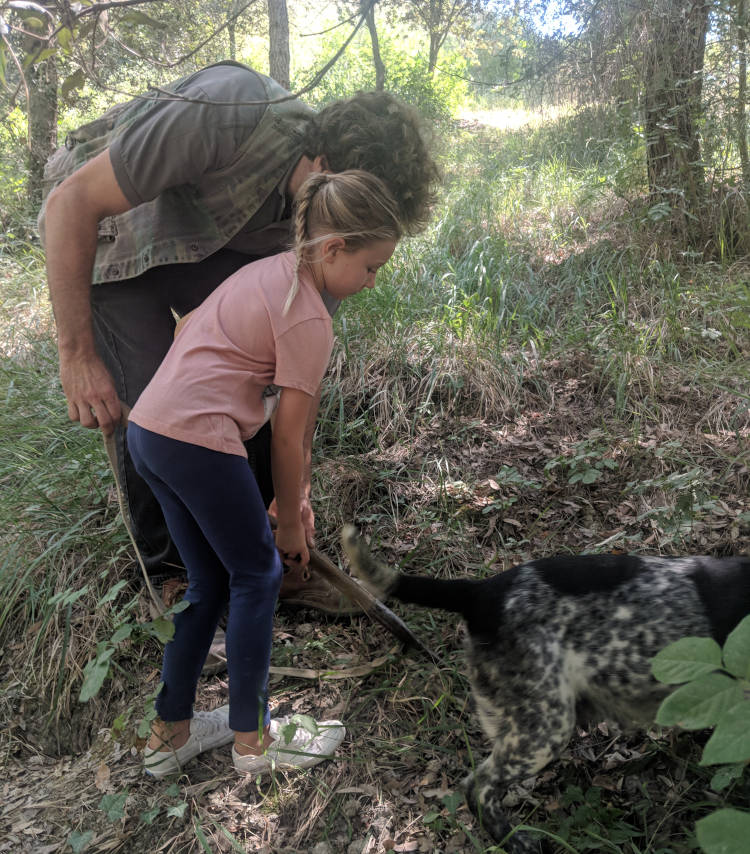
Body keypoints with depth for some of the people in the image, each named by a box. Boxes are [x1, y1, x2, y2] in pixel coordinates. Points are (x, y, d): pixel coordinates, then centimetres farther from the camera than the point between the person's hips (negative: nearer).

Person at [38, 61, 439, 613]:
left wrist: (297, 488, -9)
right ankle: (169, 574, 9)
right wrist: (77, 354, -30)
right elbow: (70, 201, -31)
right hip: (104, 226, -4)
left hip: (212, 244, 5)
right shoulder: (230, 113, -38)